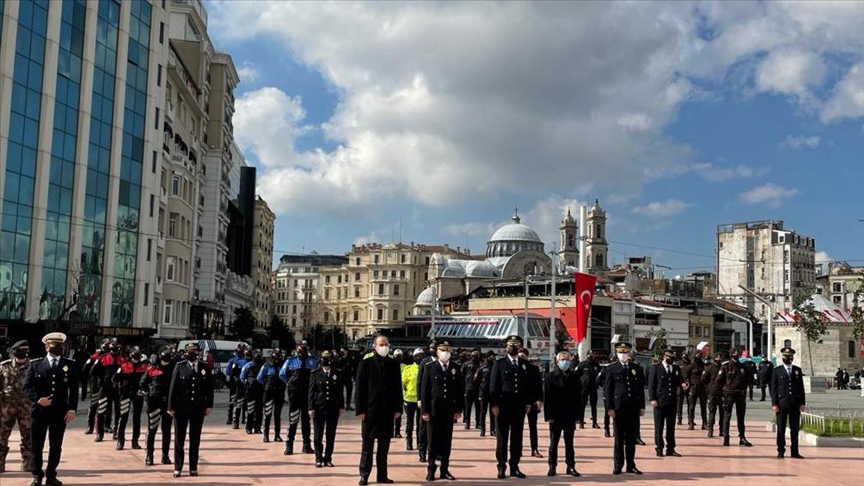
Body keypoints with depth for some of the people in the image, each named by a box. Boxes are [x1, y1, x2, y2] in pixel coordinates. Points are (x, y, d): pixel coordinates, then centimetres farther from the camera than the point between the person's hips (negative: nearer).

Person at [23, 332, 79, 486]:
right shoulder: (35, 365, 5)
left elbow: (74, 390, 4)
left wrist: (72, 409, -5)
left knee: (56, 446, 5)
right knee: (37, 445, 5)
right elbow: (27, 387, -3)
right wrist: (38, 399, -19)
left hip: (60, 412, 1)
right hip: (39, 410, -1)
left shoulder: (70, 366, 7)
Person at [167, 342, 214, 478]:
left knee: (195, 439, 7)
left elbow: (209, 388, 5)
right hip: (181, 408, -1)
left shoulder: (205, 368, 4)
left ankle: (193, 468, 14)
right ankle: (178, 468, 11)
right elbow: (173, 387, -2)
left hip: (198, 409, 1)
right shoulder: (179, 367, -1)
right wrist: (171, 406, -6)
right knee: (179, 439, 4)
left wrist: (209, 405, -1)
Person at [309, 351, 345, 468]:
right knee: (318, 435, 2)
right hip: (319, 408, -1)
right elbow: (311, 392, 0)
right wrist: (311, 408, -5)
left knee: (331, 436, 5)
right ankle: (318, 459, 12)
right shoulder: (315, 374, 1)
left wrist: (341, 406, 4)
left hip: (333, 409, 1)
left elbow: (340, 392, 8)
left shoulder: (337, 374, 5)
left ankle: (328, 458, 13)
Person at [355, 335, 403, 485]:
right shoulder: (365, 364, -2)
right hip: (370, 410, -3)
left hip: (388, 411, 3)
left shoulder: (394, 364, 7)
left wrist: (398, 408, 2)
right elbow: (360, 388, -4)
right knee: (367, 445, 4)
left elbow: (398, 387, 7)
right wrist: (360, 410, -9)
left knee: (384, 446, 9)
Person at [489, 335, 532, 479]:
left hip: (519, 406, 3)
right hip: (504, 405, -3)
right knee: (502, 436, 1)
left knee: (517, 437, 6)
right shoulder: (499, 364, 2)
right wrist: (494, 404, -9)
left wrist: (528, 403, 2)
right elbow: (493, 385, -3)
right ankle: (501, 467, 6)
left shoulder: (526, 365, 10)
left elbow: (529, 385, 10)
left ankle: (514, 467, 11)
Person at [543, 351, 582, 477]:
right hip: (555, 416, -2)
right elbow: (547, 397, -5)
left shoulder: (575, 377, 4)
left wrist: (578, 414, -3)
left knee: (569, 443, 10)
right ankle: (552, 467, 13)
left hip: (570, 416, 2)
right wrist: (549, 416, -10)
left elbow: (579, 396, 3)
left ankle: (571, 467, 15)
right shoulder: (550, 376, -2)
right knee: (553, 442, 6)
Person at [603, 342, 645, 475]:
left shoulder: (637, 369, 9)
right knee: (619, 438, 2)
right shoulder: (612, 369, 0)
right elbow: (607, 389, -2)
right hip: (618, 409, -3)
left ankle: (631, 465, 15)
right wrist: (610, 408, -9)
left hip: (633, 408, 3)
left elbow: (641, 388, 10)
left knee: (632, 438, 7)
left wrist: (642, 406, 5)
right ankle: (618, 466, 8)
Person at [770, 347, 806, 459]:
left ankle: (795, 452, 11)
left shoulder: (798, 370, 12)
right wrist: (774, 404, -7)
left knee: (795, 429, 5)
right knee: (781, 429, 1)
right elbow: (774, 388, 1)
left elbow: (801, 387, 10)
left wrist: (802, 403, 3)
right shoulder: (777, 371, 4)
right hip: (782, 404, -2)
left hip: (795, 404, 2)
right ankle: (780, 451, 8)